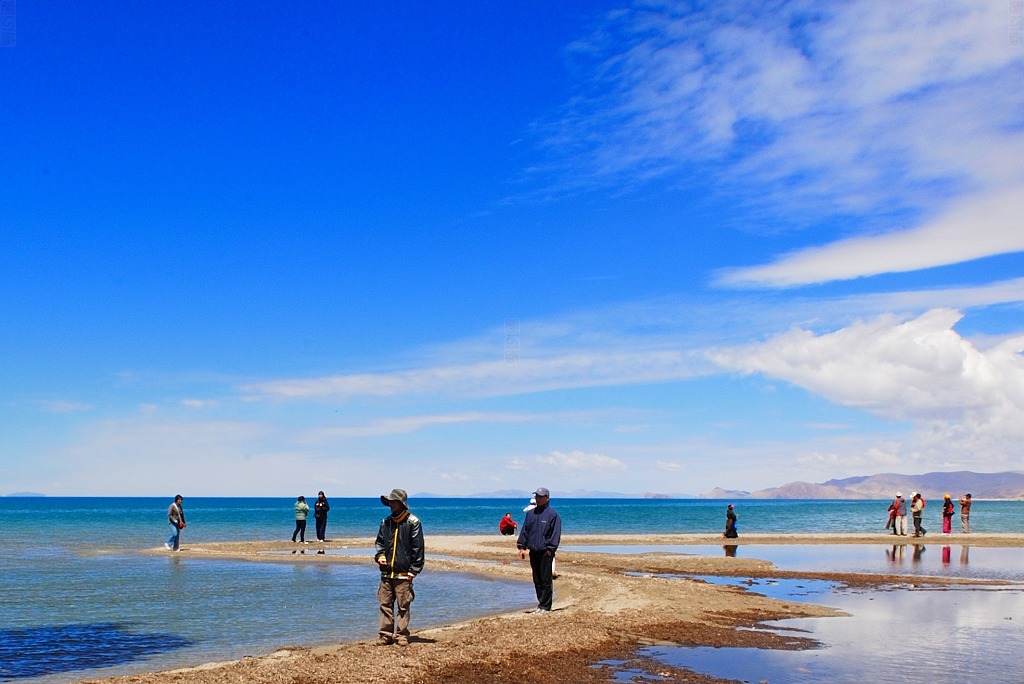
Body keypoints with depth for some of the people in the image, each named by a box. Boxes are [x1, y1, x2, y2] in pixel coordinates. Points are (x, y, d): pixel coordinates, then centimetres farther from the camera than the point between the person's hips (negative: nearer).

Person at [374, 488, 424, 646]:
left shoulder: (412, 522, -5)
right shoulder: (386, 522, 11)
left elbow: (418, 548, -5)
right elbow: (379, 541, 22)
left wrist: (414, 570, -9)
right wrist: (380, 555, 2)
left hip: (403, 573, -5)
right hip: (386, 572, 5)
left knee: (403, 606, 2)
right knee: (385, 605, 7)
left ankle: (401, 635, 10)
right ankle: (386, 634, 15)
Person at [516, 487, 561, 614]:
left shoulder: (552, 514, -5)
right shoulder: (531, 514, 13)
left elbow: (556, 534, -7)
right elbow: (525, 530, 16)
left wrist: (550, 549, -12)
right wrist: (521, 546, 8)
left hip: (545, 552, -6)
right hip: (533, 551, 6)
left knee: (545, 580, -3)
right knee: (537, 580, 10)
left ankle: (545, 606, 2)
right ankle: (541, 604, 18)